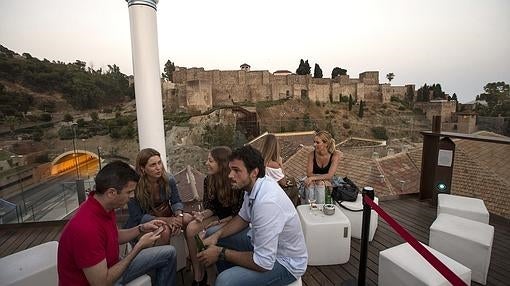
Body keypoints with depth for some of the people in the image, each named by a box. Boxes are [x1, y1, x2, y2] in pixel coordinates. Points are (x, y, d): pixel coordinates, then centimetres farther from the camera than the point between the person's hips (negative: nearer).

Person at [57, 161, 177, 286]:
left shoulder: (105, 207, -9)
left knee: (168, 253, 10)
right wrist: (139, 247, -22)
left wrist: (141, 228, -2)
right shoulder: (86, 228, -35)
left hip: (109, 269, 8)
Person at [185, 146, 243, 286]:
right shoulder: (208, 180, -4)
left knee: (210, 233, -28)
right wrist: (203, 215, -17)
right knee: (190, 229, -17)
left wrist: (219, 222, -19)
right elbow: (209, 206, 4)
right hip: (217, 216, 6)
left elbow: (239, 214, -15)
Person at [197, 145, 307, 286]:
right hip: (261, 240, 8)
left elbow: (263, 263, -29)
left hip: (285, 262, -8)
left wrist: (221, 253, -18)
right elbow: (243, 217, 9)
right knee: (213, 233, 12)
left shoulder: (266, 203, -35)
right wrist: (217, 235, -5)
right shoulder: (252, 185, -9)